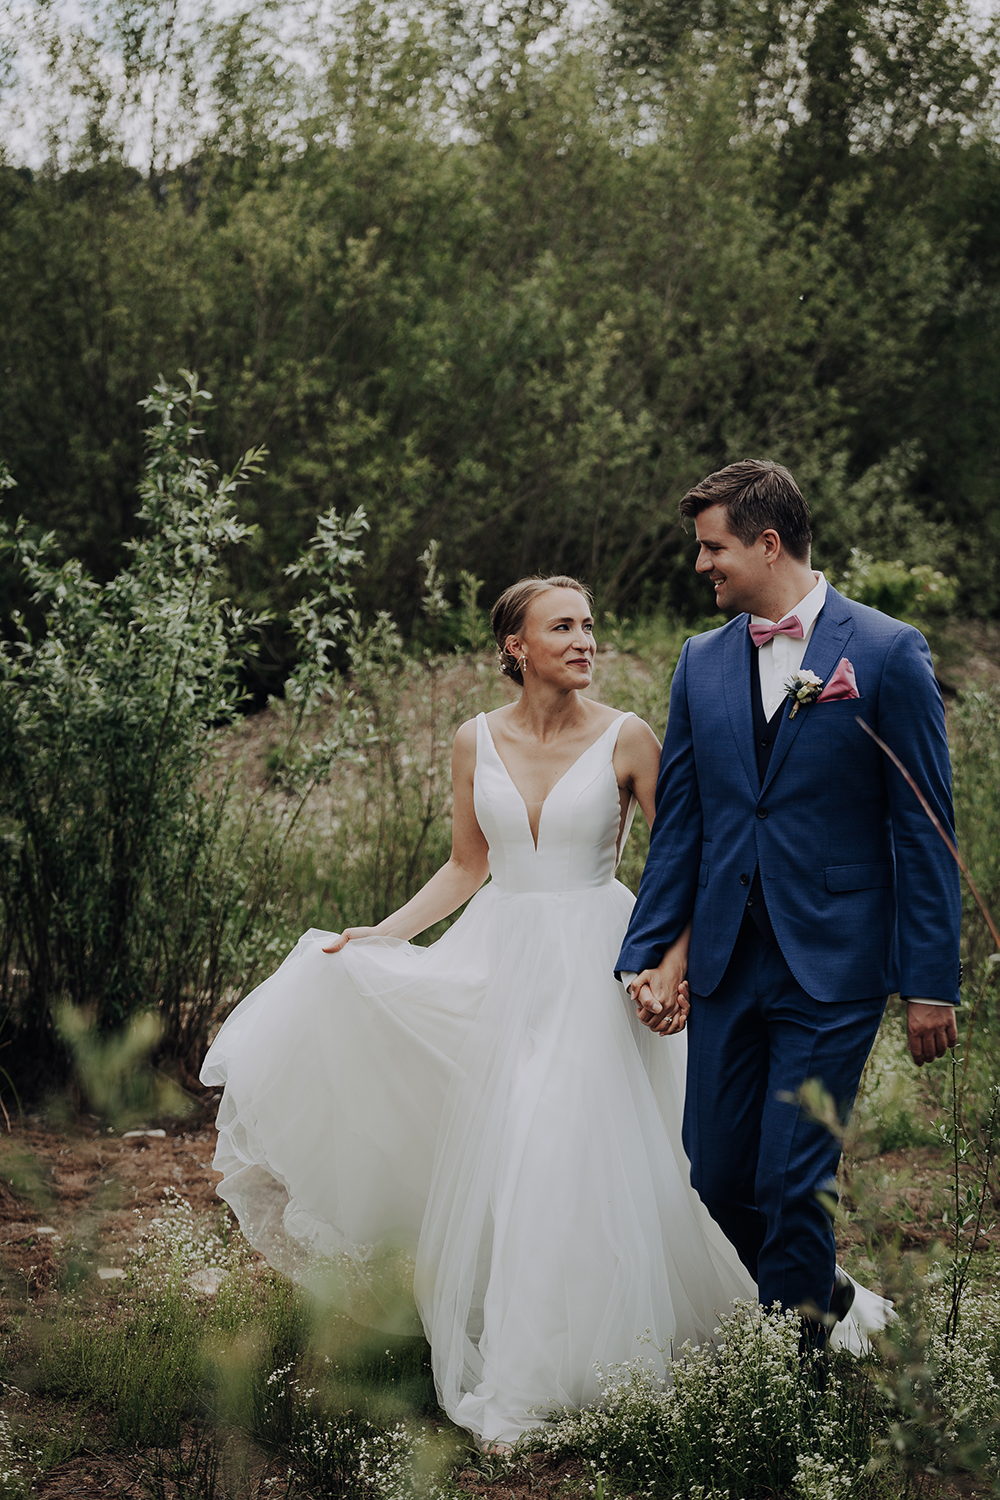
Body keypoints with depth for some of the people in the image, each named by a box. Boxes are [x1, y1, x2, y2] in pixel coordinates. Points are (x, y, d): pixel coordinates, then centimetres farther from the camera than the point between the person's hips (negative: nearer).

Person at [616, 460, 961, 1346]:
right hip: (726, 965, 5)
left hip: (831, 969, -5)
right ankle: (819, 1294, 35)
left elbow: (923, 828, -6)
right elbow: (679, 821, 13)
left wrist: (932, 982, -8)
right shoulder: (702, 661, 9)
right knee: (717, 1178, 9)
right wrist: (646, 954, 9)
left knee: (792, 1182, -6)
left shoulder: (887, 654, -6)